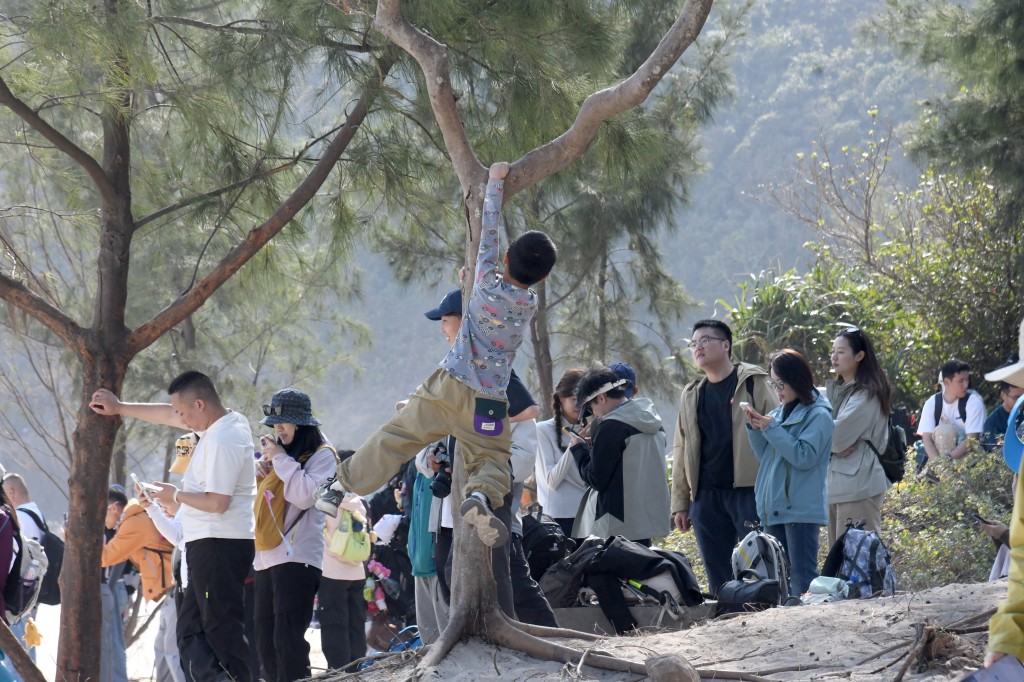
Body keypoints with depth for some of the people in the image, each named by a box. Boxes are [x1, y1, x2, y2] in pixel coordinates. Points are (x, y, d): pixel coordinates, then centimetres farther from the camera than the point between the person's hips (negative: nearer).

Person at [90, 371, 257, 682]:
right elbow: (167, 415, 25)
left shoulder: (222, 441, -19)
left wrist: (177, 496, -8)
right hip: (214, 543, 11)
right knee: (191, 631, 11)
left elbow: (217, 503, -24)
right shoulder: (230, 422, 12)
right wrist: (120, 407, 30)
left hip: (218, 546, -11)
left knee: (222, 628, -12)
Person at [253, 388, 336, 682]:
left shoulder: (321, 455, -2)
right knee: (266, 644, 7)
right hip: (266, 559, 9)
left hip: (297, 558, -9)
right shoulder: (278, 455, 22)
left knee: (287, 641, -15)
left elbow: (305, 495, -18)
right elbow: (257, 500, 27)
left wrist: (281, 459, -9)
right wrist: (262, 467, 10)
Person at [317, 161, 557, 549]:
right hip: (487, 402, -1)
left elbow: (488, 231, 6)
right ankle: (483, 495, -28)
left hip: (446, 386, 1)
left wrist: (496, 181, 17)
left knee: (396, 437, 10)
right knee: (493, 459, 5)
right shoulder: (530, 304, -1)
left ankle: (344, 484, 11)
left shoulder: (487, 284, -5)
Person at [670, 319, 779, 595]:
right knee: (718, 578, 6)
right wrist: (680, 503, 13)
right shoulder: (692, 396, 18)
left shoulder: (753, 383, 1)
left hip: (749, 491, -5)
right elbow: (681, 452, 19)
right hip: (706, 496, 5)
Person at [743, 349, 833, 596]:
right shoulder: (779, 413, 15)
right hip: (774, 508, 8)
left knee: (801, 575, -9)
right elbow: (764, 457, 18)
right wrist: (755, 428, 2)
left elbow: (805, 457, -16)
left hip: (801, 509, -8)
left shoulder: (818, 415, -5)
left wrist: (771, 429, -15)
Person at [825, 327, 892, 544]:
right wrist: (835, 446, -10)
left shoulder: (866, 394, -9)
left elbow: (838, 434, -16)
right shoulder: (835, 389, 16)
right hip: (835, 483, 9)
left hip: (858, 484, -9)